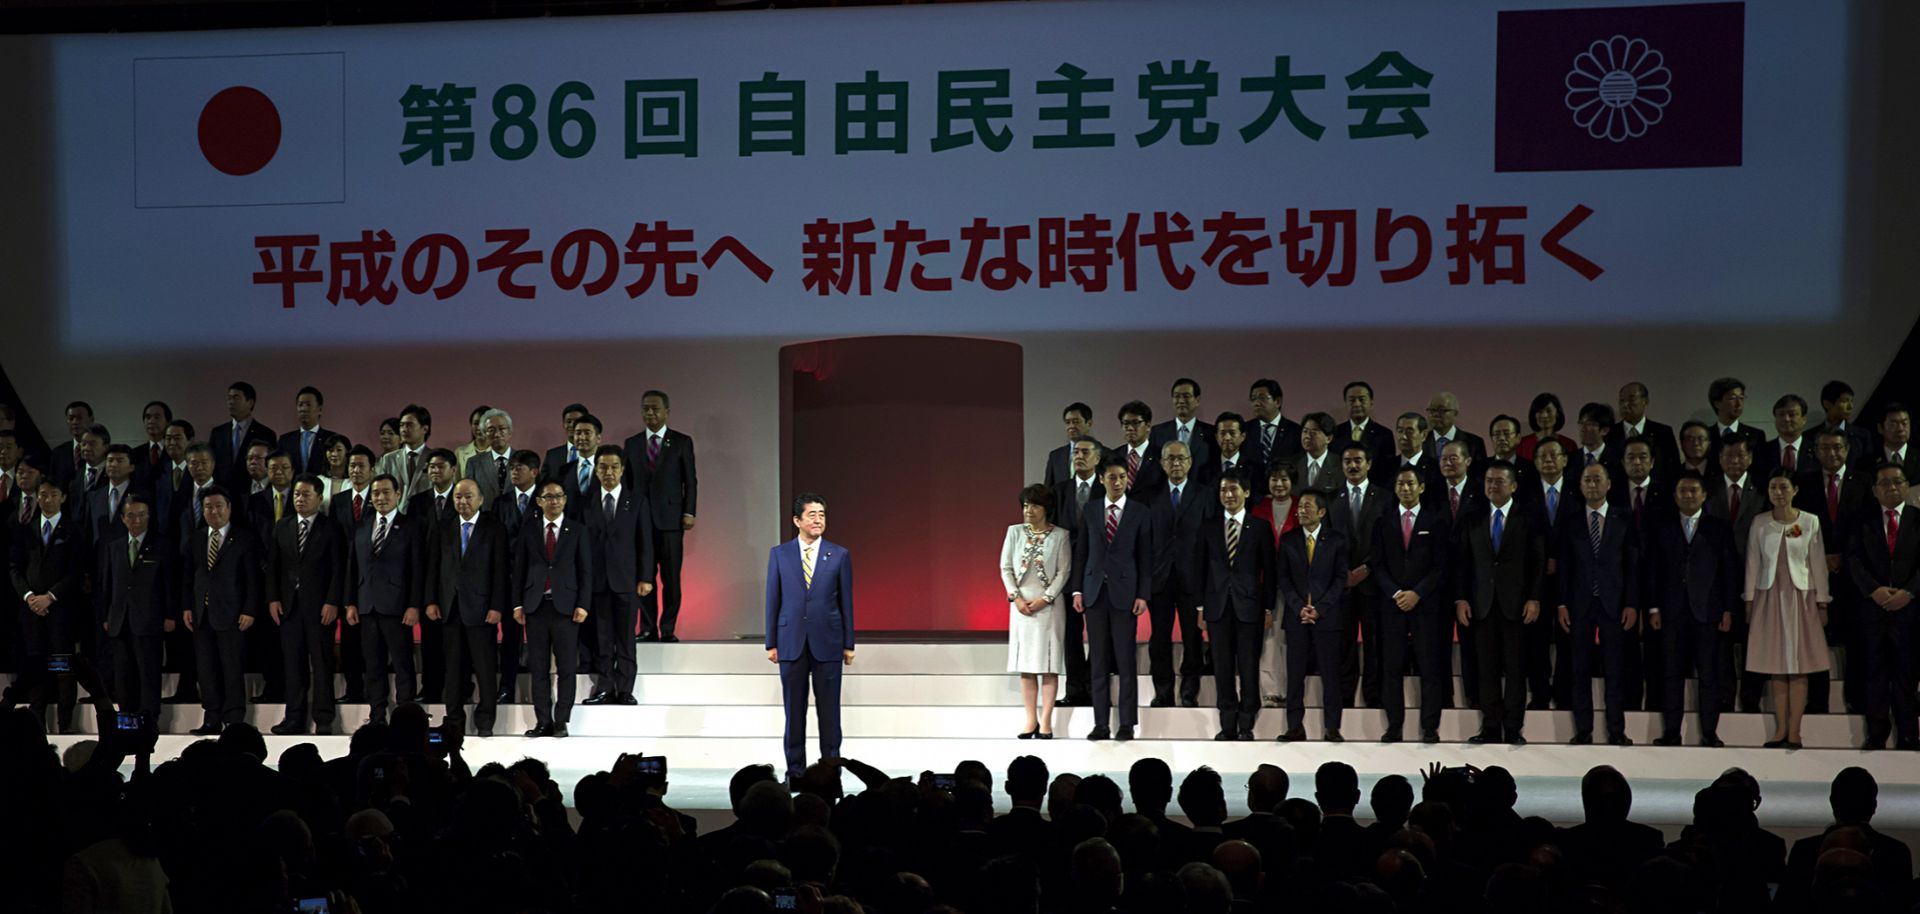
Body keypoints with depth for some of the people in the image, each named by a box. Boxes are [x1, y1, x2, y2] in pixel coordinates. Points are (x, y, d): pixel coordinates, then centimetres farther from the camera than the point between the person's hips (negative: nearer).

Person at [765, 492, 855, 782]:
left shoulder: (840, 555, 2)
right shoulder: (779, 554, 4)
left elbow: (846, 601, 4)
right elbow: (773, 600, 5)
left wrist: (849, 644, 2)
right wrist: (771, 643, 3)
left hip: (827, 642, -1)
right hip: (791, 641, 1)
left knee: (829, 709, 2)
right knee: (794, 710, 5)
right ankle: (795, 772, 13)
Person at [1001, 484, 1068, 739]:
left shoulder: (1060, 536, 0)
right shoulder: (1015, 532, 7)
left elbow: (1063, 571, -3)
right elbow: (1005, 567, 5)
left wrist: (1044, 599, -12)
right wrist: (1016, 598, -6)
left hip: (1048, 605, -2)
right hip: (1021, 604, 2)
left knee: (1049, 665, -3)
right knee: (1025, 664, 3)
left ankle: (1046, 722, -2)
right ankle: (1031, 720, 7)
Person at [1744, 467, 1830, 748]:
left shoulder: (1810, 523, 1)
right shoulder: (1759, 525, 4)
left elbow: (1818, 564, 2)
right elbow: (1753, 564, 7)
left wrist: (1821, 603, -1)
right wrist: (1749, 601, 3)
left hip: (1800, 597, -1)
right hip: (1769, 597, 1)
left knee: (1799, 667, -2)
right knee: (1776, 667, 3)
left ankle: (1794, 731, -1)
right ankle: (1780, 730, 5)